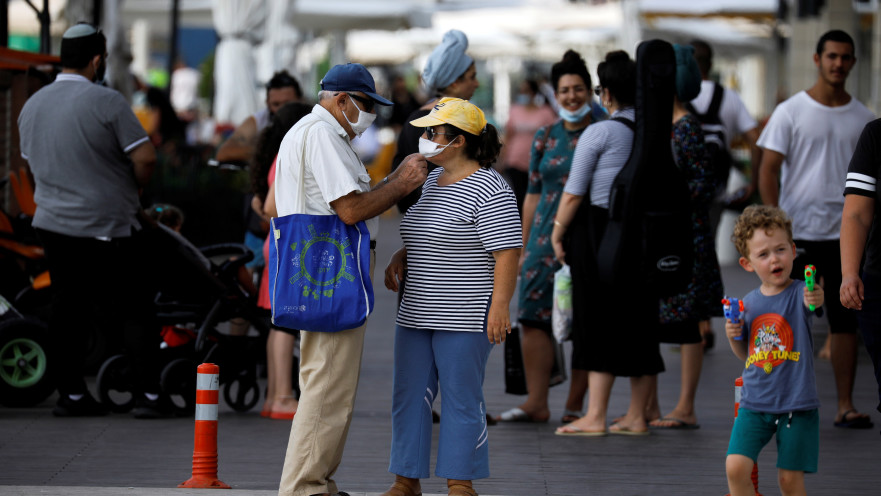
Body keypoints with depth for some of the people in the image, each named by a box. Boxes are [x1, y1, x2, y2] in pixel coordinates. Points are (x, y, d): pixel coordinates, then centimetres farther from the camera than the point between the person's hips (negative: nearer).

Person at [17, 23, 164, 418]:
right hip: (109, 229, -6)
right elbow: (145, 158, -17)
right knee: (136, 310, 2)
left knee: (67, 310, 12)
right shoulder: (106, 102, -14)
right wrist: (131, 191, 2)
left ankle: (71, 393, 12)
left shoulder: (31, 106, 8)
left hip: (52, 223, 6)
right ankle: (147, 394, -1)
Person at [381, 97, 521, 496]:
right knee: (409, 396, 8)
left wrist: (500, 306, -21)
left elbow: (507, 252, -17)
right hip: (417, 312, 9)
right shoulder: (434, 180, 14)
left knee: (461, 400, -2)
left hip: (466, 316, -9)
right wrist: (400, 256, 10)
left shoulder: (490, 190, -14)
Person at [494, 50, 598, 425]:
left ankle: (575, 404, 6)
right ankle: (536, 401, 1)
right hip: (545, 237, 4)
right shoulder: (545, 138, 12)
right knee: (534, 316, -3)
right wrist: (524, 246, 13)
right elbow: (533, 194, 16)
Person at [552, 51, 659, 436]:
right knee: (640, 322, 10)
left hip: (599, 230, -5)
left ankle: (595, 417, -1)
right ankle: (636, 417, 13)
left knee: (599, 322, 0)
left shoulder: (599, 133, -10)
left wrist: (557, 232, 3)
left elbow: (572, 195, -9)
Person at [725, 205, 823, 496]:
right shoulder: (749, 304, 4)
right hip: (754, 403, 3)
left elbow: (809, 303, -35)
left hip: (796, 405, -3)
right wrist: (734, 338, -3)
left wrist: (815, 300, -58)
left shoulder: (799, 293, -9)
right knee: (736, 468, -9)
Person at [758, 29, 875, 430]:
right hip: (797, 230, -3)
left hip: (845, 233, 3)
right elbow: (769, 170, -2)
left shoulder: (862, 118, 9)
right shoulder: (791, 112, 0)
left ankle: (846, 405, 6)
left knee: (845, 320, 3)